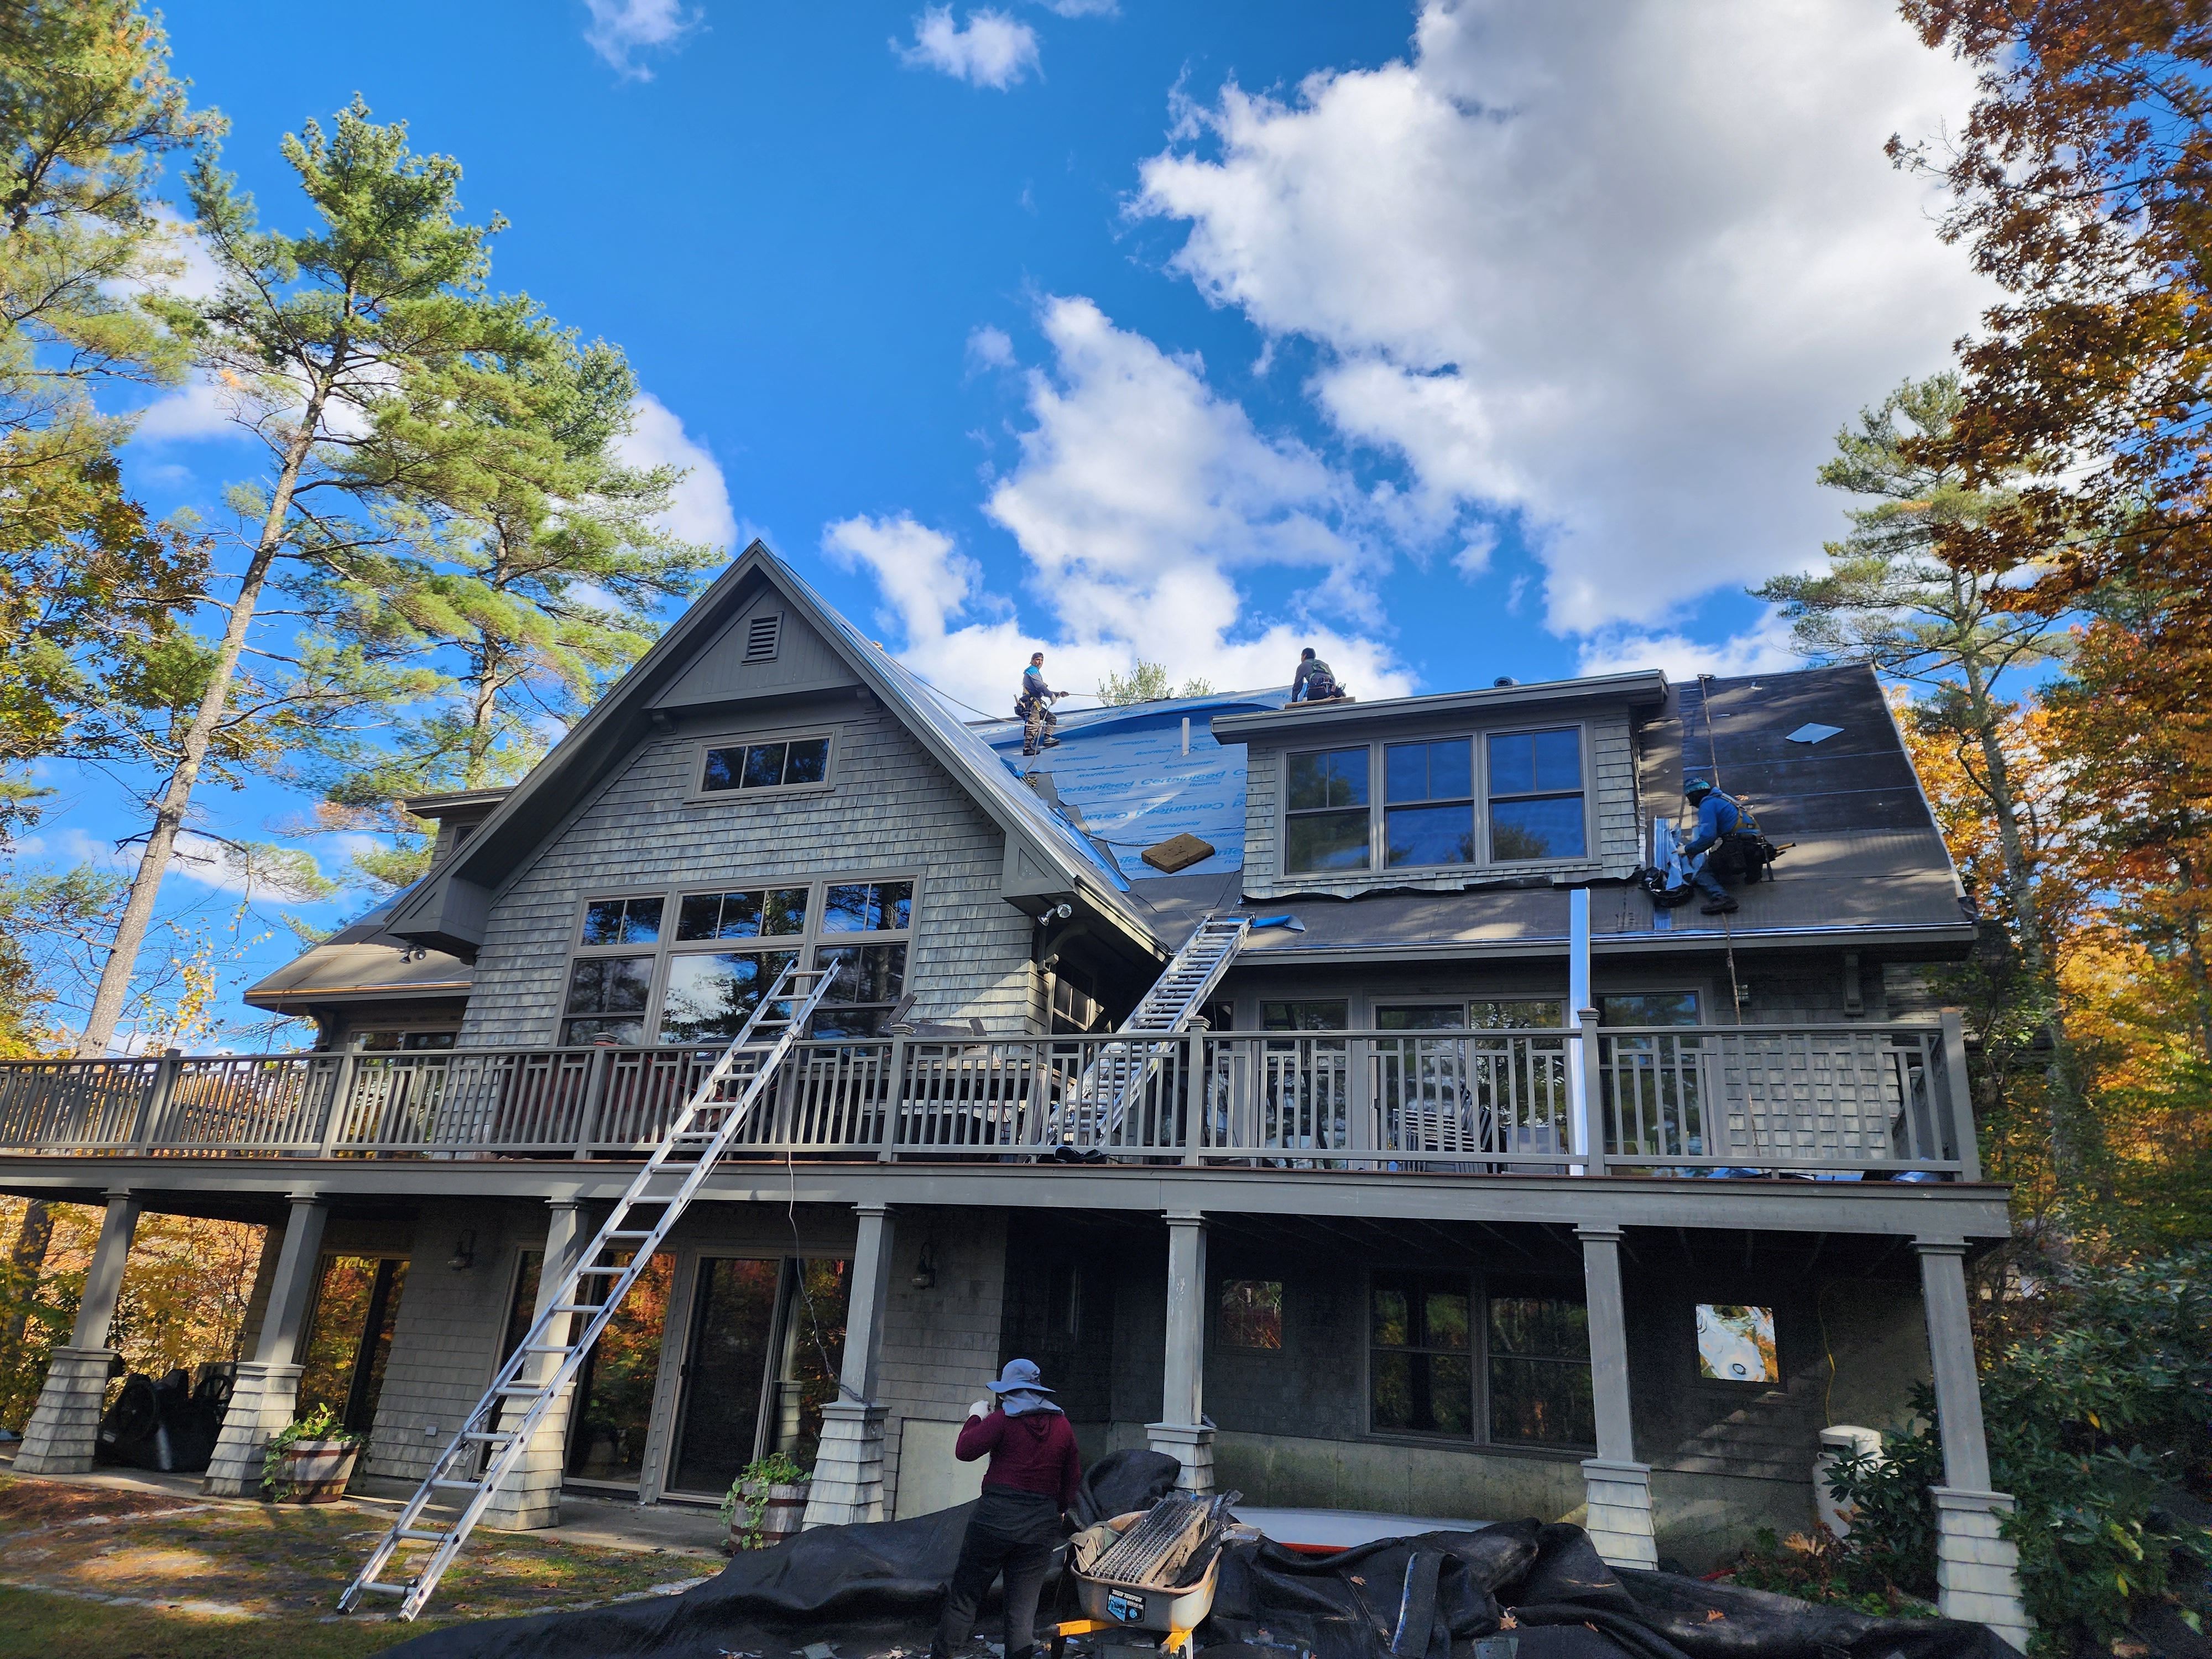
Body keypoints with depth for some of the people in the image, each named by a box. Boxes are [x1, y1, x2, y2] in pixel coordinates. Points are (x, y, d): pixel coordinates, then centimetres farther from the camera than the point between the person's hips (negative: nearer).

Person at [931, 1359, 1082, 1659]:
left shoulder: (1004, 1418, -7)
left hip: (995, 1517, -4)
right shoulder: (1062, 1425, 7)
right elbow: (1072, 1476, 15)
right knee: (1023, 1609, 9)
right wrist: (1060, 1509, 28)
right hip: (1041, 1527, 4)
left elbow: (964, 1451, -10)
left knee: (964, 1597, 8)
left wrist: (975, 1417, 6)